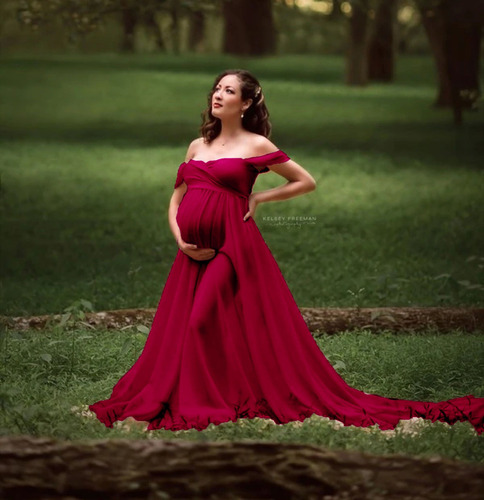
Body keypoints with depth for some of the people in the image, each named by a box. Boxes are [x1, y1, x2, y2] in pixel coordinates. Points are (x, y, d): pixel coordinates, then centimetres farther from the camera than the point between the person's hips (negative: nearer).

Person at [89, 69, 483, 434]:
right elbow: (176, 199, 17)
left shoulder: (256, 145, 2)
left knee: (204, 325, -12)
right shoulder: (197, 147, 17)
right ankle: (189, 402, 16)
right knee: (178, 330, 4)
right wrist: (180, 238, -1)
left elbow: (307, 181, 7)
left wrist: (258, 198, 2)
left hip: (233, 249, -6)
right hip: (194, 253, 6)